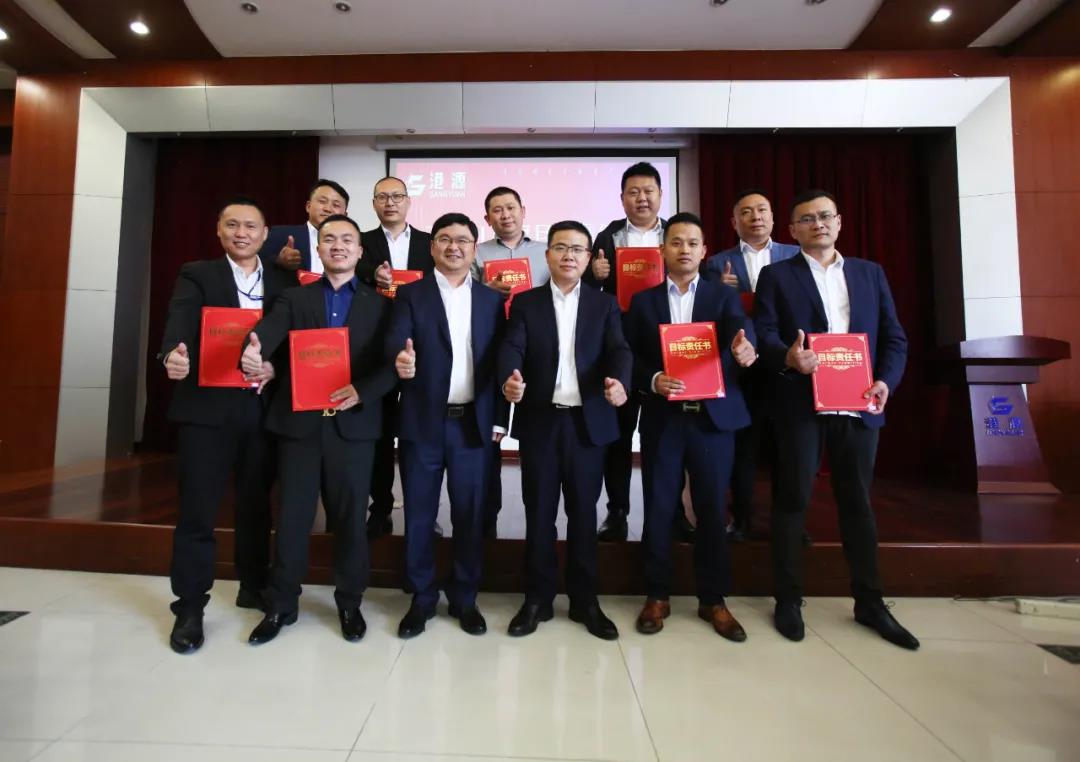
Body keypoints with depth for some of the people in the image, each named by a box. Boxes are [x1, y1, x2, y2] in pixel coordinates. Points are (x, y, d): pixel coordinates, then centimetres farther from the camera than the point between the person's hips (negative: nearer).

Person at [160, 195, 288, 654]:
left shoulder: (282, 283, 12)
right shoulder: (196, 275, 5)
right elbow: (179, 322, -14)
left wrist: (275, 367, -15)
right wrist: (174, 354, -35)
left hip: (261, 408, 3)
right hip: (206, 408, -2)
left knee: (256, 505, 13)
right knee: (197, 510, 3)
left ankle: (254, 588, 30)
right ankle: (190, 607, 18)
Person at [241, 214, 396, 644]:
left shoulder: (380, 304, 7)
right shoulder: (294, 299, 10)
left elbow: (393, 363, -1)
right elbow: (268, 332, -9)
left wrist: (362, 392, -17)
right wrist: (252, 353, -32)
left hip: (354, 424, -1)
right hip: (299, 422, 1)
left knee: (350, 517, 8)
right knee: (292, 517, 9)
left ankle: (350, 602, 26)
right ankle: (281, 604, 27)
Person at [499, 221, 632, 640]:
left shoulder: (604, 304, 9)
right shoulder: (525, 302, 6)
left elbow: (619, 350, -4)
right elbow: (512, 348, -7)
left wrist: (619, 382, -26)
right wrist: (510, 379, -30)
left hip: (588, 422, 1)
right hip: (539, 421, 0)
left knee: (584, 511, 10)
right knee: (539, 512, 8)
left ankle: (584, 599, 26)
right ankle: (538, 598, 24)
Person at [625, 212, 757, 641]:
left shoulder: (724, 296, 9)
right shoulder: (642, 302, 9)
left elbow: (739, 333, -11)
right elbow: (630, 358, 3)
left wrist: (743, 347, -34)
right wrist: (653, 381, -16)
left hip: (714, 417, 1)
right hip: (662, 419, 0)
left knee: (712, 510, 8)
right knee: (658, 510, 6)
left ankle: (713, 600, 25)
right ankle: (657, 596, 23)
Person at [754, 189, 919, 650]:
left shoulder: (870, 273, 15)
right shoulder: (777, 275, 5)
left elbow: (894, 336, 10)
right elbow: (764, 334, -5)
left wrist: (885, 381, -7)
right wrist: (787, 357, -26)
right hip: (801, 404, -3)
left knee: (858, 502, 12)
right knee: (793, 500, 3)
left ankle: (869, 603, 26)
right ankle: (788, 600, 16)